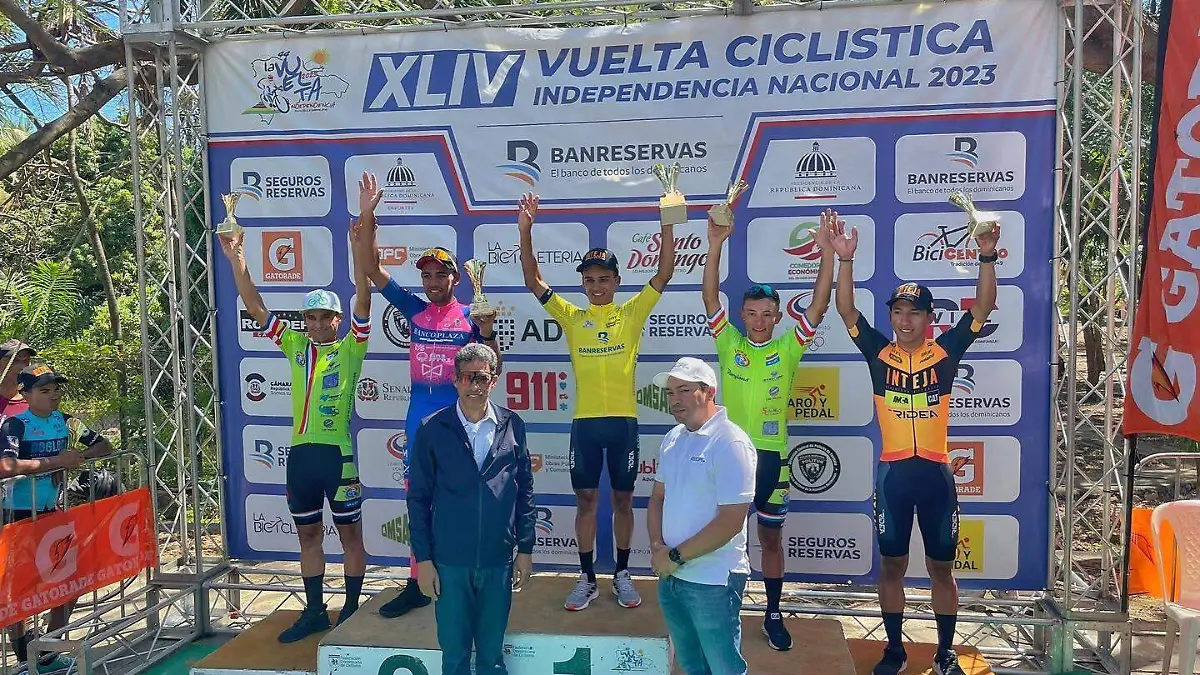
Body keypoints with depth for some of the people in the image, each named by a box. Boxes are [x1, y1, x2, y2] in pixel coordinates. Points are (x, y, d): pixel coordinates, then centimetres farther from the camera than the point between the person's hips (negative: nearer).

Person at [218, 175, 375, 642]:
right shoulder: (295, 347, 9)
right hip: (300, 451, 5)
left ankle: (352, 609, 19)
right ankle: (314, 612, 26)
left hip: (338, 451, -5)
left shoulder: (350, 349, -3)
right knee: (308, 533, 13)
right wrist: (236, 260, 0)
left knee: (349, 531, 6)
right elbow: (255, 308, 8)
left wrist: (360, 246, -25)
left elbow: (363, 298, -15)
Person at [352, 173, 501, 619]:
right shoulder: (415, 310, 5)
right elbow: (372, 269, 1)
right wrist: (368, 219, -8)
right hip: (420, 414, 3)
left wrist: (486, 331, -17)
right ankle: (417, 583, 17)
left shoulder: (471, 316, -2)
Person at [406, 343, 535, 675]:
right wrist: (423, 559, -2)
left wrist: (526, 549, 5)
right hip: (449, 562, -1)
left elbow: (525, 491, 5)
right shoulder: (432, 429, -4)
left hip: (498, 560, 1)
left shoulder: (512, 426, -1)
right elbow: (418, 497, -1)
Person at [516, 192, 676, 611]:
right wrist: (525, 232, -13)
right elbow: (533, 281, -2)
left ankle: (622, 574, 24)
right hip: (584, 421, 1)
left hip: (623, 420, -1)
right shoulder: (572, 317, 4)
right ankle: (587, 579, 20)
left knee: (623, 499, 9)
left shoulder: (632, 313, 2)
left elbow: (663, 275, -6)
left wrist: (668, 226, -16)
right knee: (585, 499, 7)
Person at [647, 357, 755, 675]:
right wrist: (657, 548, -3)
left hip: (712, 581, -7)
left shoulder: (730, 442, -17)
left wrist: (675, 556, -15)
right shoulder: (673, 438, 7)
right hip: (670, 576, 7)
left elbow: (730, 521, -22)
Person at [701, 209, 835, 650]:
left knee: (771, 536, 12)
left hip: (771, 455, 0)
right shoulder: (729, 343, 0)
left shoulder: (788, 348, 0)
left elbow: (819, 305, -9)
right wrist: (715, 246, -21)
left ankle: (773, 616, 26)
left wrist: (826, 253, -18)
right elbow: (710, 297, -10)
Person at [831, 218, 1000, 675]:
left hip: (936, 472, 0)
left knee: (941, 567, 11)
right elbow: (846, 311, -7)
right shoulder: (879, 354, 0)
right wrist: (845, 260, -18)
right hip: (892, 472, 0)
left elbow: (982, 309, -6)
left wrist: (987, 258, -18)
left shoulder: (945, 352, 0)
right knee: (892, 565, 11)